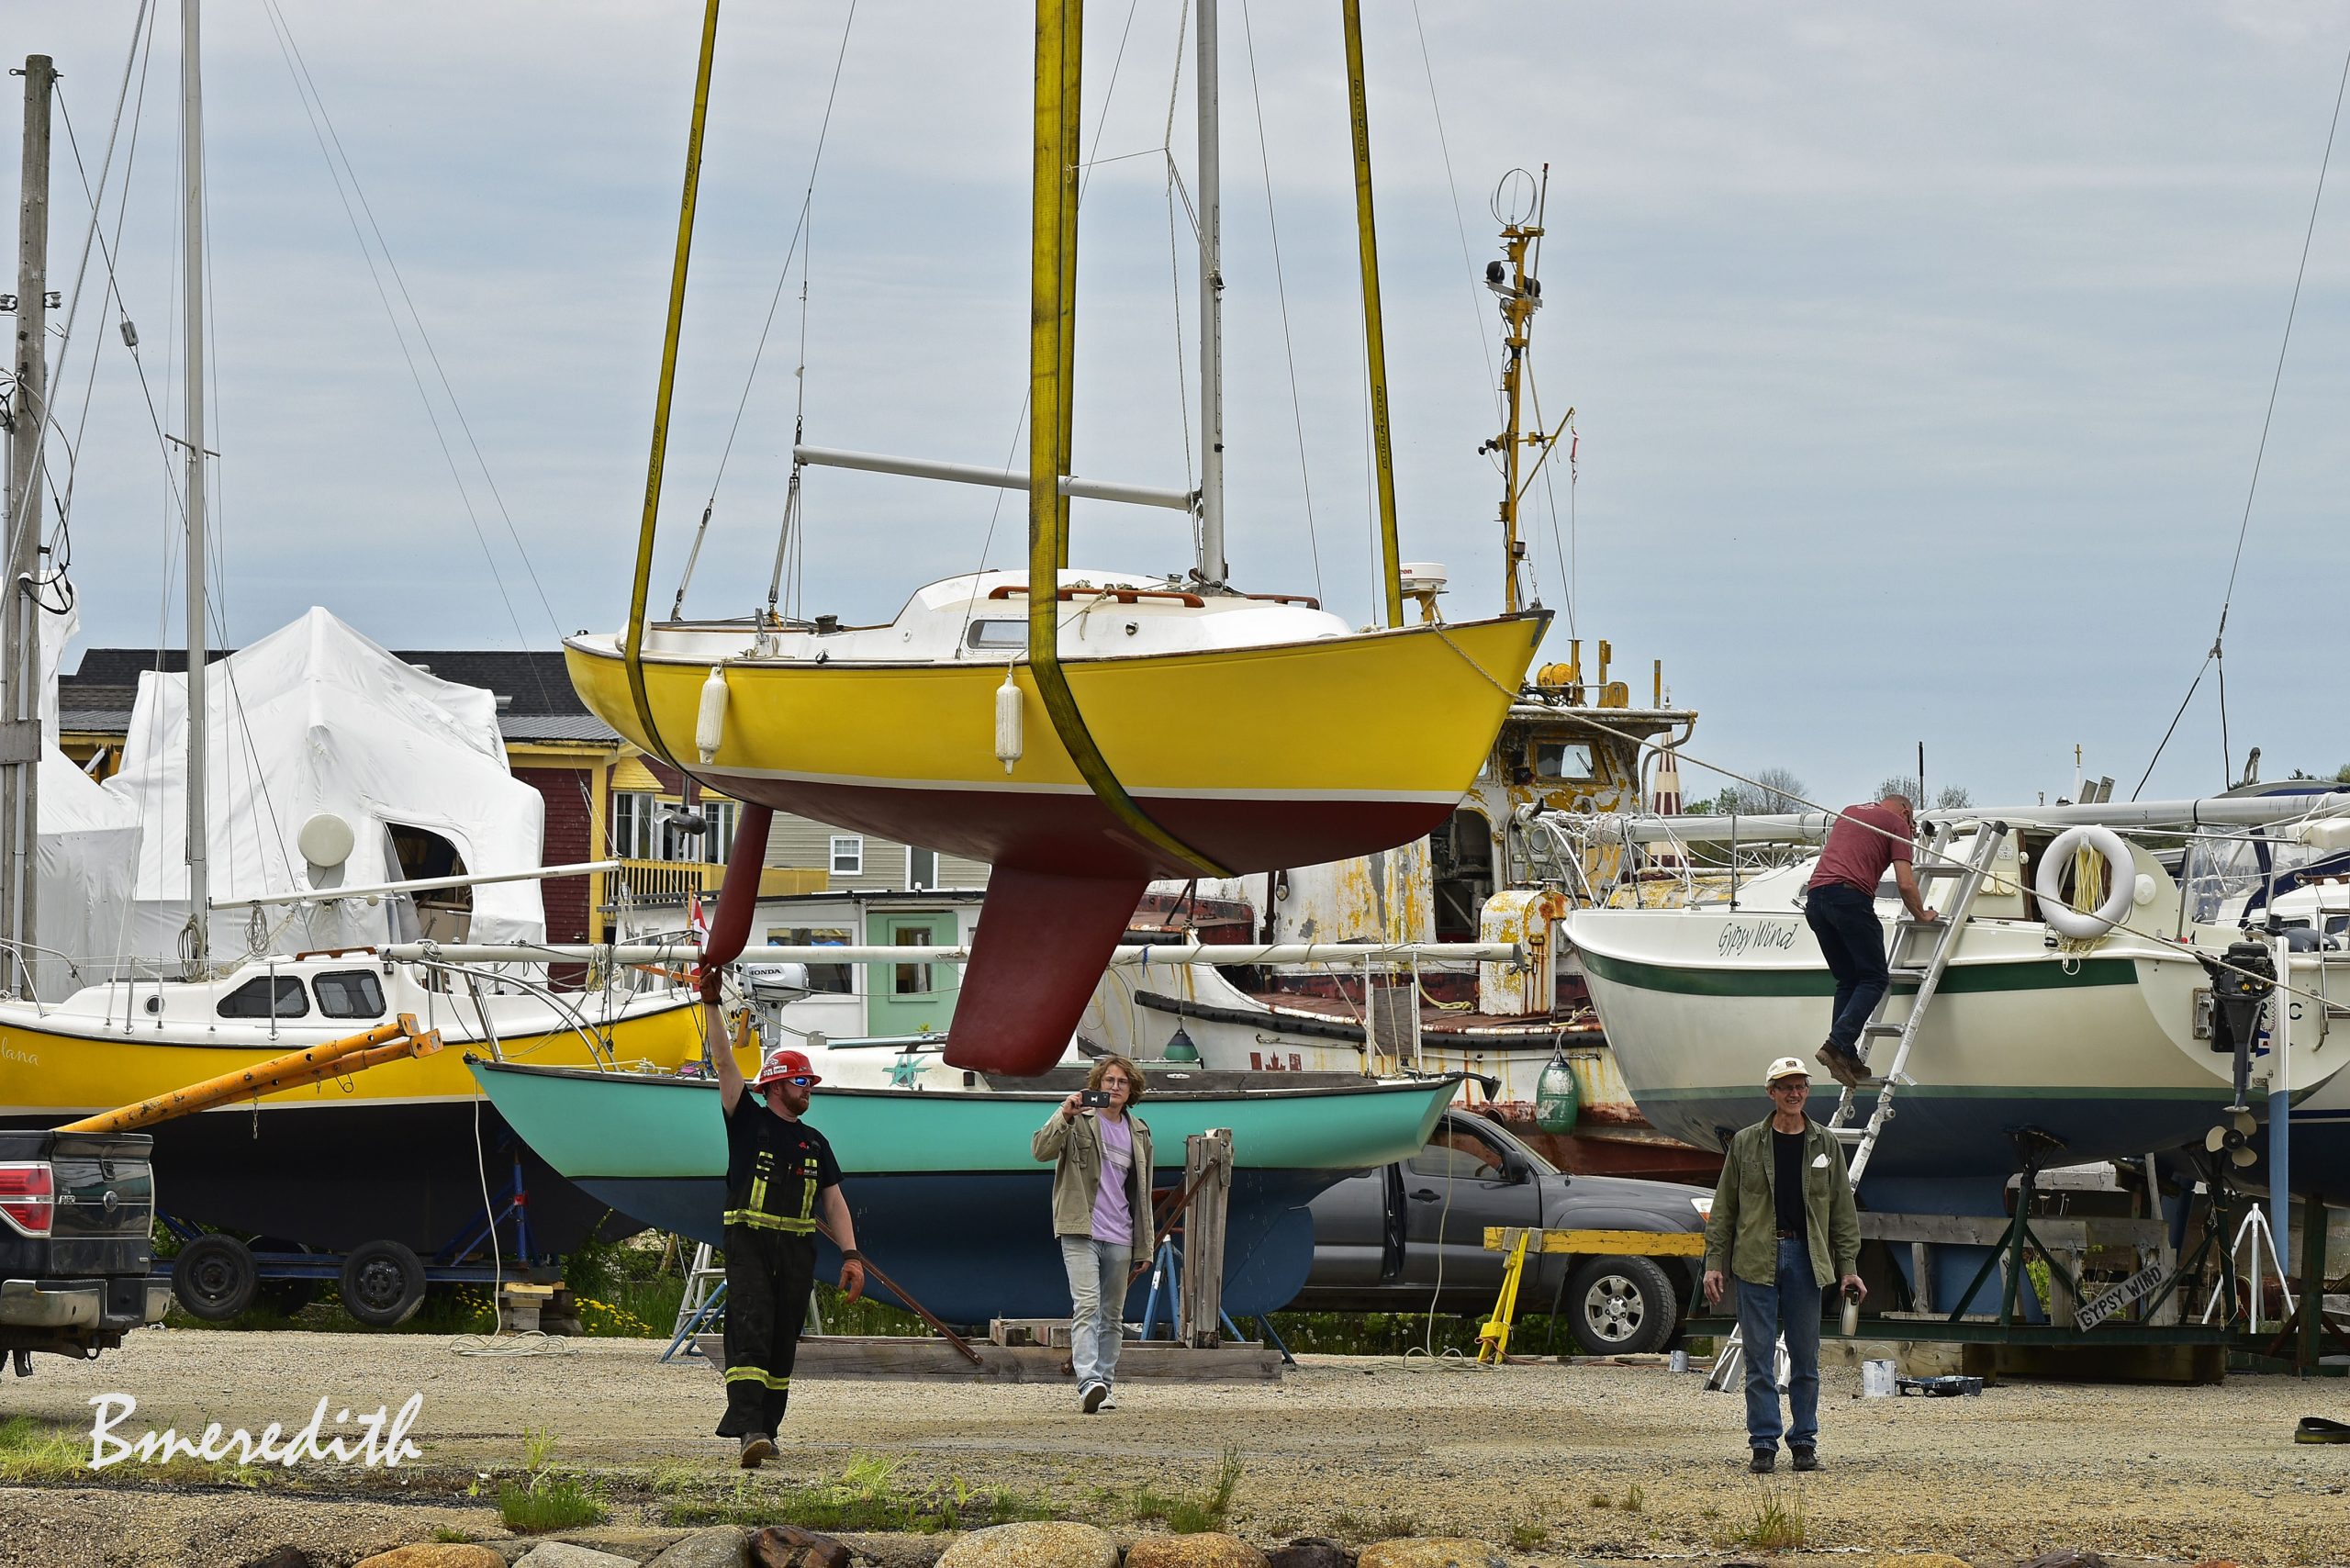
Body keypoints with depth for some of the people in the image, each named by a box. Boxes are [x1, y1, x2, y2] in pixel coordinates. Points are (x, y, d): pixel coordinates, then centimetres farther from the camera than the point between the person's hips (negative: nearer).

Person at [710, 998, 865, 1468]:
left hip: (797, 1252, 5)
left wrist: (851, 1255, 6)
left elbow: (834, 1201, 17)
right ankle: (749, 1430, -28)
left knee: (783, 1345, 5)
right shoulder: (749, 1121, 6)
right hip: (749, 1241, -5)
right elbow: (724, 1063, -1)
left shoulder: (815, 1143, 18)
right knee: (750, 1331, -17)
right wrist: (711, 1005, -8)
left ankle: (766, 1431, 11)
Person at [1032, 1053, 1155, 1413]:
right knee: (1086, 1306, -18)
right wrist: (1064, 1115, -27)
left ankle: (1105, 1386, 15)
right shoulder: (1078, 1121, 1)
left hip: (1120, 1239, 6)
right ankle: (1088, 1382, -28)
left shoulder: (1139, 1133, 16)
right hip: (1081, 1233, -6)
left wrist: (1146, 1243, 18)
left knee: (1113, 1316, 9)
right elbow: (1041, 1150, -15)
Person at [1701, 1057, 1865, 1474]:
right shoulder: (1746, 1143, 5)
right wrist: (1715, 1263, 0)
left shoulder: (1825, 1145, 9)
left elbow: (1843, 1210, 11)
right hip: (1756, 1259, -1)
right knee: (1759, 1357, -1)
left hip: (1806, 1259, 1)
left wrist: (1848, 1267, 6)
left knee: (1805, 1357, 5)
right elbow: (1723, 1208, 6)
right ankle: (1764, 1444, 3)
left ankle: (1805, 1442, 13)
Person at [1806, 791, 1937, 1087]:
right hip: (1850, 896, -7)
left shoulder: (1849, 812, 30)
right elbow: (1905, 885, 2)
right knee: (1874, 979, -2)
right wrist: (1922, 916, 19)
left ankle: (1846, 1058, 7)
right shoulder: (1897, 822, 10)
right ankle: (1838, 1045, -19)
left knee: (1848, 981, 15)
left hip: (1814, 897, 7)